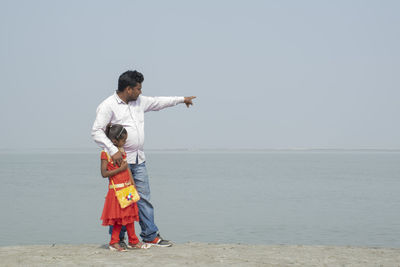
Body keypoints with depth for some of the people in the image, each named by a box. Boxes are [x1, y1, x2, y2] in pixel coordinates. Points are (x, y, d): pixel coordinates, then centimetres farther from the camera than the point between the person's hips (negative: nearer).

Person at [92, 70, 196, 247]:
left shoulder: (139, 101, 13)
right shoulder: (108, 106, -10)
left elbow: (158, 102, 29)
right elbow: (96, 131, -17)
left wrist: (181, 99, 37)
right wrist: (113, 151, -26)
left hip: (138, 160, 7)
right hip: (120, 160, -7)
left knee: (144, 198, 7)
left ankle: (151, 236, 12)